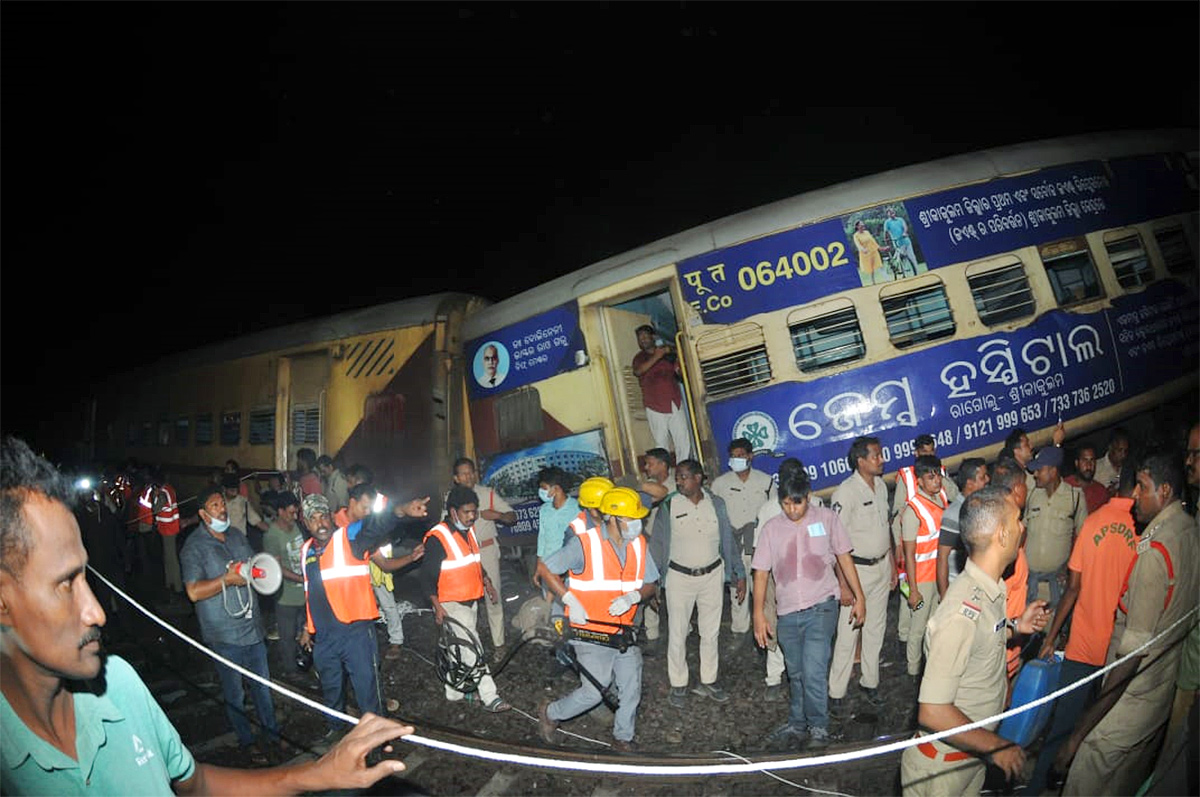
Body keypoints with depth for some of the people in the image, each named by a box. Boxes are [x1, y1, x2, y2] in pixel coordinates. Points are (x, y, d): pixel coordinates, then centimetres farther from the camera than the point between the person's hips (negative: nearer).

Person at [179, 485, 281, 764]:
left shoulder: (237, 535, 7)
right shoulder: (194, 547, -11)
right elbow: (194, 592, -19)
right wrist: (227, 579, -22)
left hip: (251, 625, 5)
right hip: (223, 633, -5)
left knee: (262, 684, 16)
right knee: (234, 693, 9)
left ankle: (272, 733, 30)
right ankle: (248, 741, 25)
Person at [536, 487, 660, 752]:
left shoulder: (638, 544, 0)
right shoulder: (584, 543, -18)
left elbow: (651, 584, 7)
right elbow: (546, 568, -10)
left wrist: (633, 597, -15)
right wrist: (570, 600, -17)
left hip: (624, 633, 5)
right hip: (591, 633, -5)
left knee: (631, 691, 9)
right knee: (592, 693, 0)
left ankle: (623, 738, 32)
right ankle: (550, 713, 27)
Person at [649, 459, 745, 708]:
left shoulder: (716, 504, -2)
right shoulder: (669, 505, -8)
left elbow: (728, 540, 4)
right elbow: (657, 544, -3)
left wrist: (739, 575, 3)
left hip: (712, 575, 2)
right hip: (679, 577, -2)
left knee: (711, 632, 13)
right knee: (677, 634, 5)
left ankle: (708, 682, 28)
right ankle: (678, 685, 20)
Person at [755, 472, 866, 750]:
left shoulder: (826, 518, -1)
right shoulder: (772, 528, 2)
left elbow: (844, 558, 7)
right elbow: (761, 572, 3)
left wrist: (859, 597, 5)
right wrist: (759, 615, 0)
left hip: (820, 606, -3)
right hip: (787, 612, 3)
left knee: (813, 672, -12)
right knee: (796, 674, 15)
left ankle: (818, 727, 7)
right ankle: (797, 725, 31)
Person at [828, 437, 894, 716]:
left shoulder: (881, 485, 5)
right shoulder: (846, 491, -19)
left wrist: (892, 564, 16)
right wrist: (844, 584, -20)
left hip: (881, 566, 7)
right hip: (857, 569, -7)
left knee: (876, 629, 15)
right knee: (848, 633, -2)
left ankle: (869, 682, 30)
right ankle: (836, 694, 8)